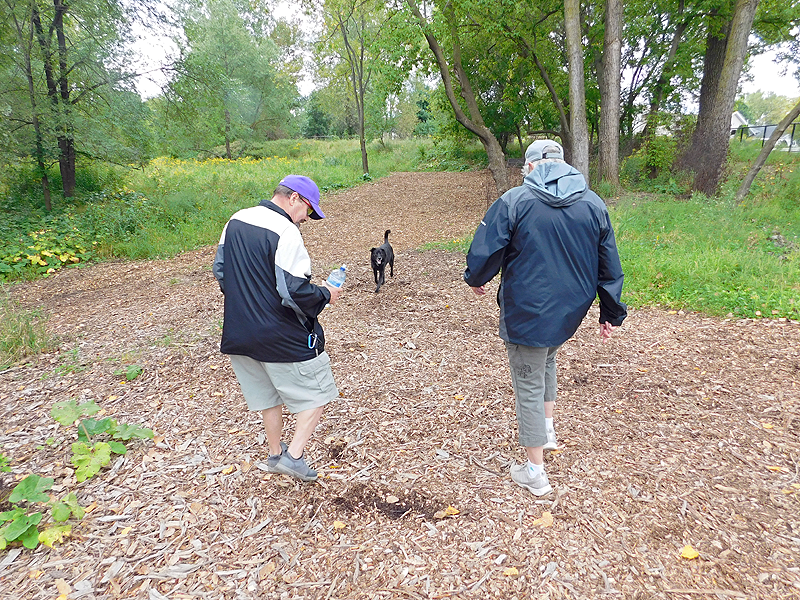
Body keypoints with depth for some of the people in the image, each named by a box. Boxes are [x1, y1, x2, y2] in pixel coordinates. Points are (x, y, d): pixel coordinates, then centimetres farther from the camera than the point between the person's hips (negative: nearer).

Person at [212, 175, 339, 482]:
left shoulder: (235, 221, 4)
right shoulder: (285, 232, -21)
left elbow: (220, 270, 13)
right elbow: (295, 292, -25)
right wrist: (325, 295, -8)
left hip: (239, 332, 8)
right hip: (283, 339, -8)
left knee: (267, 395, 25)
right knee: (317, 392, 10)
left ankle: (275, 453, 39)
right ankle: (293, 455, 8)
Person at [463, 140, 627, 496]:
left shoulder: (513, 202, -12)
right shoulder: (593, 204, 3)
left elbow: (484, 252, -12)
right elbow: (610, 266, 8)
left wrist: (475, 279, 11)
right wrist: (611, 314, 17)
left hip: (527, 313, -5)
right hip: (570, 312, 6)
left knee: (529, 387, 7)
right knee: (546, 359, 33)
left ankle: (535, 472, 21)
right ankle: (548, 431, 41)